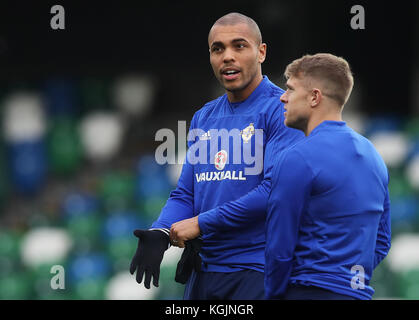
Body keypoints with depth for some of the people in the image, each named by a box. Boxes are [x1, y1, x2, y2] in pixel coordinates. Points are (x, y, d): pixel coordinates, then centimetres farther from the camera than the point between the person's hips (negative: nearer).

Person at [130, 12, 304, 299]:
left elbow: (275, 191, -17)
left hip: (255, 273, -7)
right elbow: (185, 195, 16)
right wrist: (161, 233, -6)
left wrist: (201, 224, -13)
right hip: (204, 272, 7)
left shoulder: (281, 110, -7)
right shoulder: (204, 118, 16)